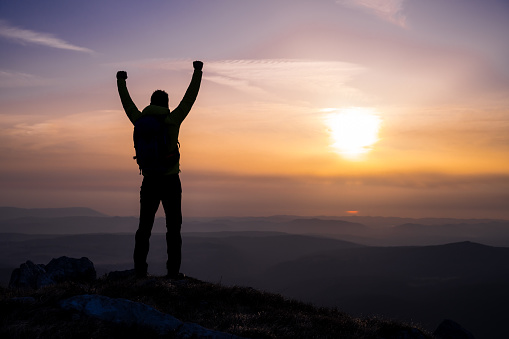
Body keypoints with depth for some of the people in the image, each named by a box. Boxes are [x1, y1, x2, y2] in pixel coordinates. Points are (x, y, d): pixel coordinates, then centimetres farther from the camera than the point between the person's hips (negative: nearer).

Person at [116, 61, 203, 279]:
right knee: (173, 227, 4)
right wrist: (197, 72, 12)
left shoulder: (140, 121, 0)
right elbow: (190, 98, 0)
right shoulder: (172, 120, -7)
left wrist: (121, 81, 35)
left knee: (145, 226, 10)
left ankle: (140, 269, 8)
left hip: (149, 182, 3)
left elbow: (127, 103, 18)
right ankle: (173, 270, 2)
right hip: (170, 182, -3)